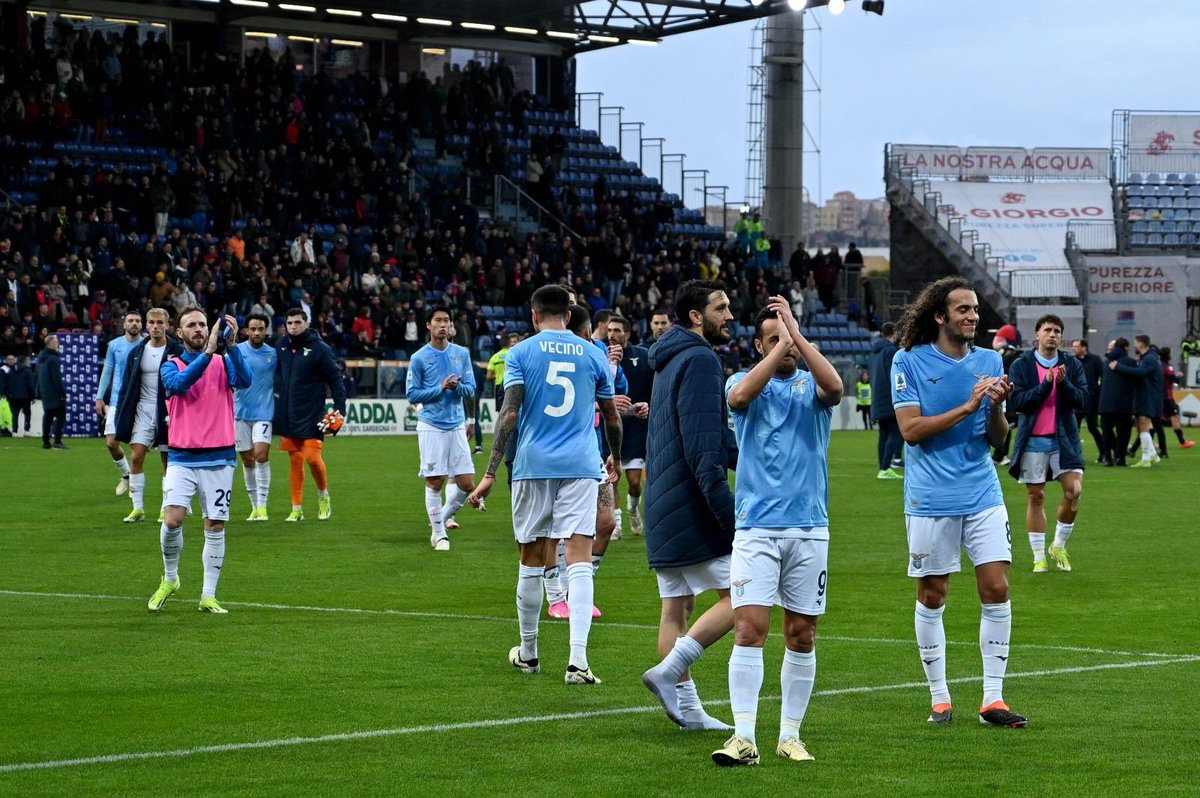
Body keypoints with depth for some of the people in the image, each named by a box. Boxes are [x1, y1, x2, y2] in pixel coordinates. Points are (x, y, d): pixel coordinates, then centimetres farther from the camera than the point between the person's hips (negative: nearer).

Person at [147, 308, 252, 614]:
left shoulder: (223, 362, 6)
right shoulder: (171, 365, 5)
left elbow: (245, 380, -15)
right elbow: (179, 383, -19)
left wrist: (231, 345, -29)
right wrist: (208, 351, -28)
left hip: (219, 458, 1)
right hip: (182, 458, -1)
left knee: (215, 528, 2)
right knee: (173, 520, -15)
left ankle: (208, 596, 9)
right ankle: (169, 580, 10)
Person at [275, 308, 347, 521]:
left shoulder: (320, 349, -8)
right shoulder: (281, 345, 6)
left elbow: (336, 379, -6)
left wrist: (339, 408, -12)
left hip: (312, 415, -4)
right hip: (287, 414, 4)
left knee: (312, 457, -11)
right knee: (294, 460, 6)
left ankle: (323, 496, 14)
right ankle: (296, 509, 12)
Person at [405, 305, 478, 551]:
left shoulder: (462, 353, 8)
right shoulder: (419, 358, -2)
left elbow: (471, 390, 8)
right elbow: (412, 394, -2)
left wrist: (457, 386, -13)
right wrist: (440, 388, -14)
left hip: (457, 426, 3)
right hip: (431, 427, -3)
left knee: (466, 483, -1)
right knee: (435, 483, -2)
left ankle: (445, 515, 24)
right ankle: (439, 533, 10)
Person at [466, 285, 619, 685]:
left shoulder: (520, 353, 2)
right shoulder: (593, 355, 8)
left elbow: (509, 413, -7)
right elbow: (612, 416, 15)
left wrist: (490, 473, -9)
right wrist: (615, 458, 34)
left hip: (533, 467, 0)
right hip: (581, 467, 0)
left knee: (531, 561, 11)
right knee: (579, 561, -6)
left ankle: (528, 653, 24)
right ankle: (577, 659, -18)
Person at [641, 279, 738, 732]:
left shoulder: (670, 362, 19)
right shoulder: (700, 360, -12)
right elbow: (702, 447, -20)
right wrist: (728, 511, -23)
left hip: (663, 508, 10)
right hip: (692, 505, -10)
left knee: (675, 609, 8)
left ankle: (686, 706, 9)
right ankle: (669, 672, -11)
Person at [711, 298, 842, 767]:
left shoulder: (812, 384, 8)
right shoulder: (746, 381, 7)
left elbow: (835, 386, -17)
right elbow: (739, 396, -18)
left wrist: (797, 334, -15)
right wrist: (781, 343, -17)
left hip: (809, 529, 2)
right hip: (756, 528, -1)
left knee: (801, 636, 5)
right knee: (749, 629, -11)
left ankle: (790, 735, 15)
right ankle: (744, 737, -11)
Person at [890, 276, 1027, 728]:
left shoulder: (989, 363, 9)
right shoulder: (909, 362, -2)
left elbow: (998, 438, 9)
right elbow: (911, 429, -10)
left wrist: (997, 406, -12)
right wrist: (966, 407, -17)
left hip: (983, 495, 3)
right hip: (931, 500, -3)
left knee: (996, 590, -4)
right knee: (932, 596, 3)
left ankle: (993, 699, 2)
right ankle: (939, 698, 15)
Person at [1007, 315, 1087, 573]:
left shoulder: (1073, 365, 6)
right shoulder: (1021, 366, 1)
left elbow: (1084, 402, -3)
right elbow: (1016, 401, -11)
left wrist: (1064, 383, -19)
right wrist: (1045, 385, -20)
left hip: (1064, 439, 1)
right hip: (1032, 441, -1)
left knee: (1074, 490, -11)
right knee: (1035, 497, 4)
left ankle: (1059, 546, 9)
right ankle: (1039, 556, 13)